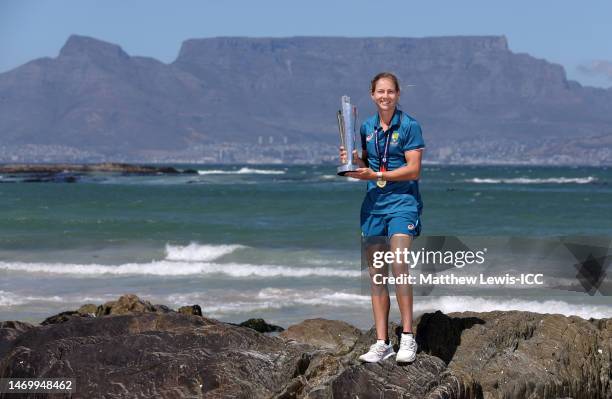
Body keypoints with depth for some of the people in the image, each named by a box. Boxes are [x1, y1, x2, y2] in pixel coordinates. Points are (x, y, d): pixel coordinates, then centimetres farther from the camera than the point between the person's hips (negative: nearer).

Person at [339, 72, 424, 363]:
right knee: (376, 274, 4)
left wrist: (375, 175, -16)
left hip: (402, 202, -6)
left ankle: (408, 337, -14)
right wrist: (352, 160, 0)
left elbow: (414, 169, -11)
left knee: (398, 265, -21)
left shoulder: (409, 126, -5)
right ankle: (382, 343, 9)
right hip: (373, 205, 6)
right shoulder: (367, 127, 12)